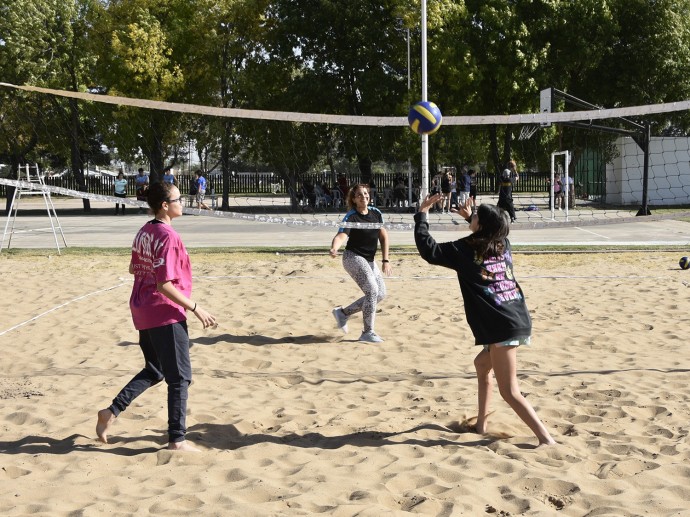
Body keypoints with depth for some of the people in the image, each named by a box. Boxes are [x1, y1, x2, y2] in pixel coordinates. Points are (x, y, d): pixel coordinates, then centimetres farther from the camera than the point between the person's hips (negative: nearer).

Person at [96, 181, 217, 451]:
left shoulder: (144, 232, 6)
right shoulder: (168, 237, -20)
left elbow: (133, 268, 17)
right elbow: (164, 285, -24)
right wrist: (195, 308, -19)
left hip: (143, 312, 9)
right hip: (166, 313, -9)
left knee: (154, 371, 23)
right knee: (180, 377, 3)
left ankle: (111, 411, 18)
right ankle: (177, 439, 8)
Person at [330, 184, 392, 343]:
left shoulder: (376, 213, 2)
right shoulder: (351, 217, -16)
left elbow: (383, 236, 6)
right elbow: (341, 235, -31)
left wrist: (385, 260, -2)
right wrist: (334, 248, -53)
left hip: (369, 261, 8)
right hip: (353, 257, -8)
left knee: (381, 293, 8)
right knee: (372, 290, -18)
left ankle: (343, 312, 16)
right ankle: (368, 332, -8)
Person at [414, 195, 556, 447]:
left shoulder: (466, 249, -6)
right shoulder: (503, 244, 13)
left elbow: (429, 250, -1)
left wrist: (422, 214, 9)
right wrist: (469, 216, 43)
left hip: (502, 328, -8)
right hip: (519, 321, 8)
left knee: (510, 391, -4)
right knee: (482, 363, 28)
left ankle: (546, 438, -10)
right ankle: (481, 424, 33)